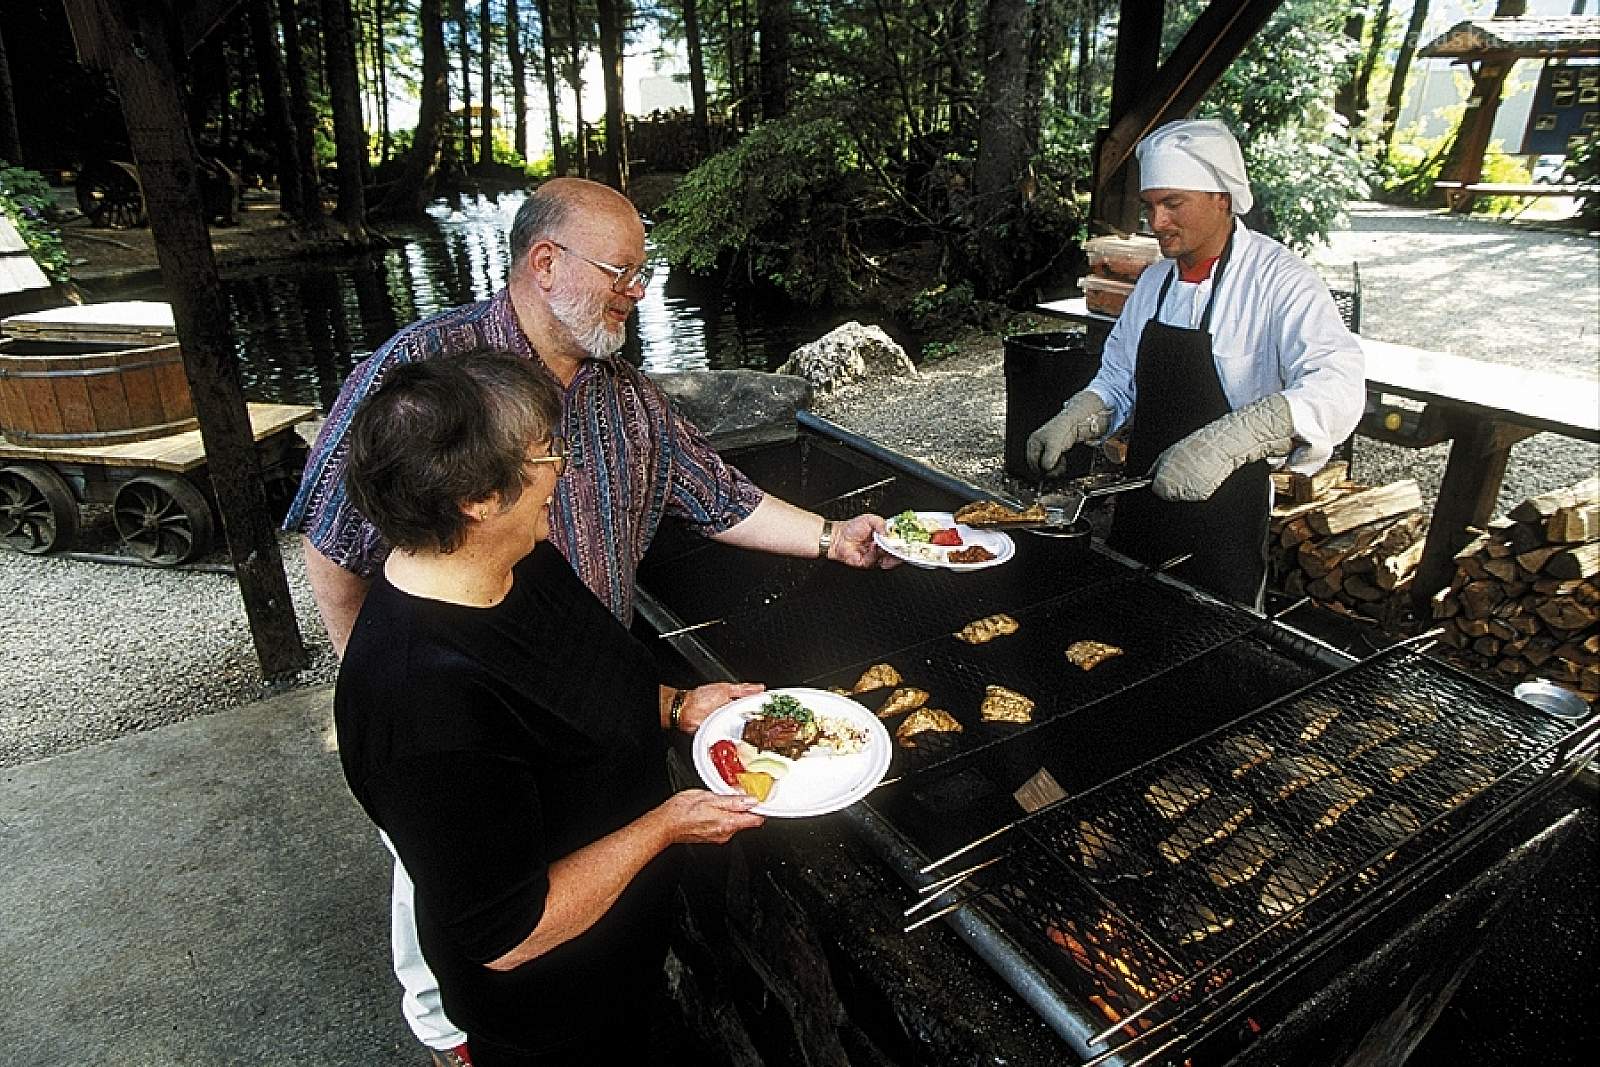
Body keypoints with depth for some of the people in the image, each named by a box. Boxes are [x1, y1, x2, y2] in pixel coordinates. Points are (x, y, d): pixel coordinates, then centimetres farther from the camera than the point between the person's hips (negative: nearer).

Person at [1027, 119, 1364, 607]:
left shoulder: (1276, 278, -16)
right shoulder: (1153, 283, 6)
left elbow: (1338, 386, -31)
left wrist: (1225, 441, -46)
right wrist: (1071, 423, -8)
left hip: (1223, 522, -6)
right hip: (1141, 507, 6)